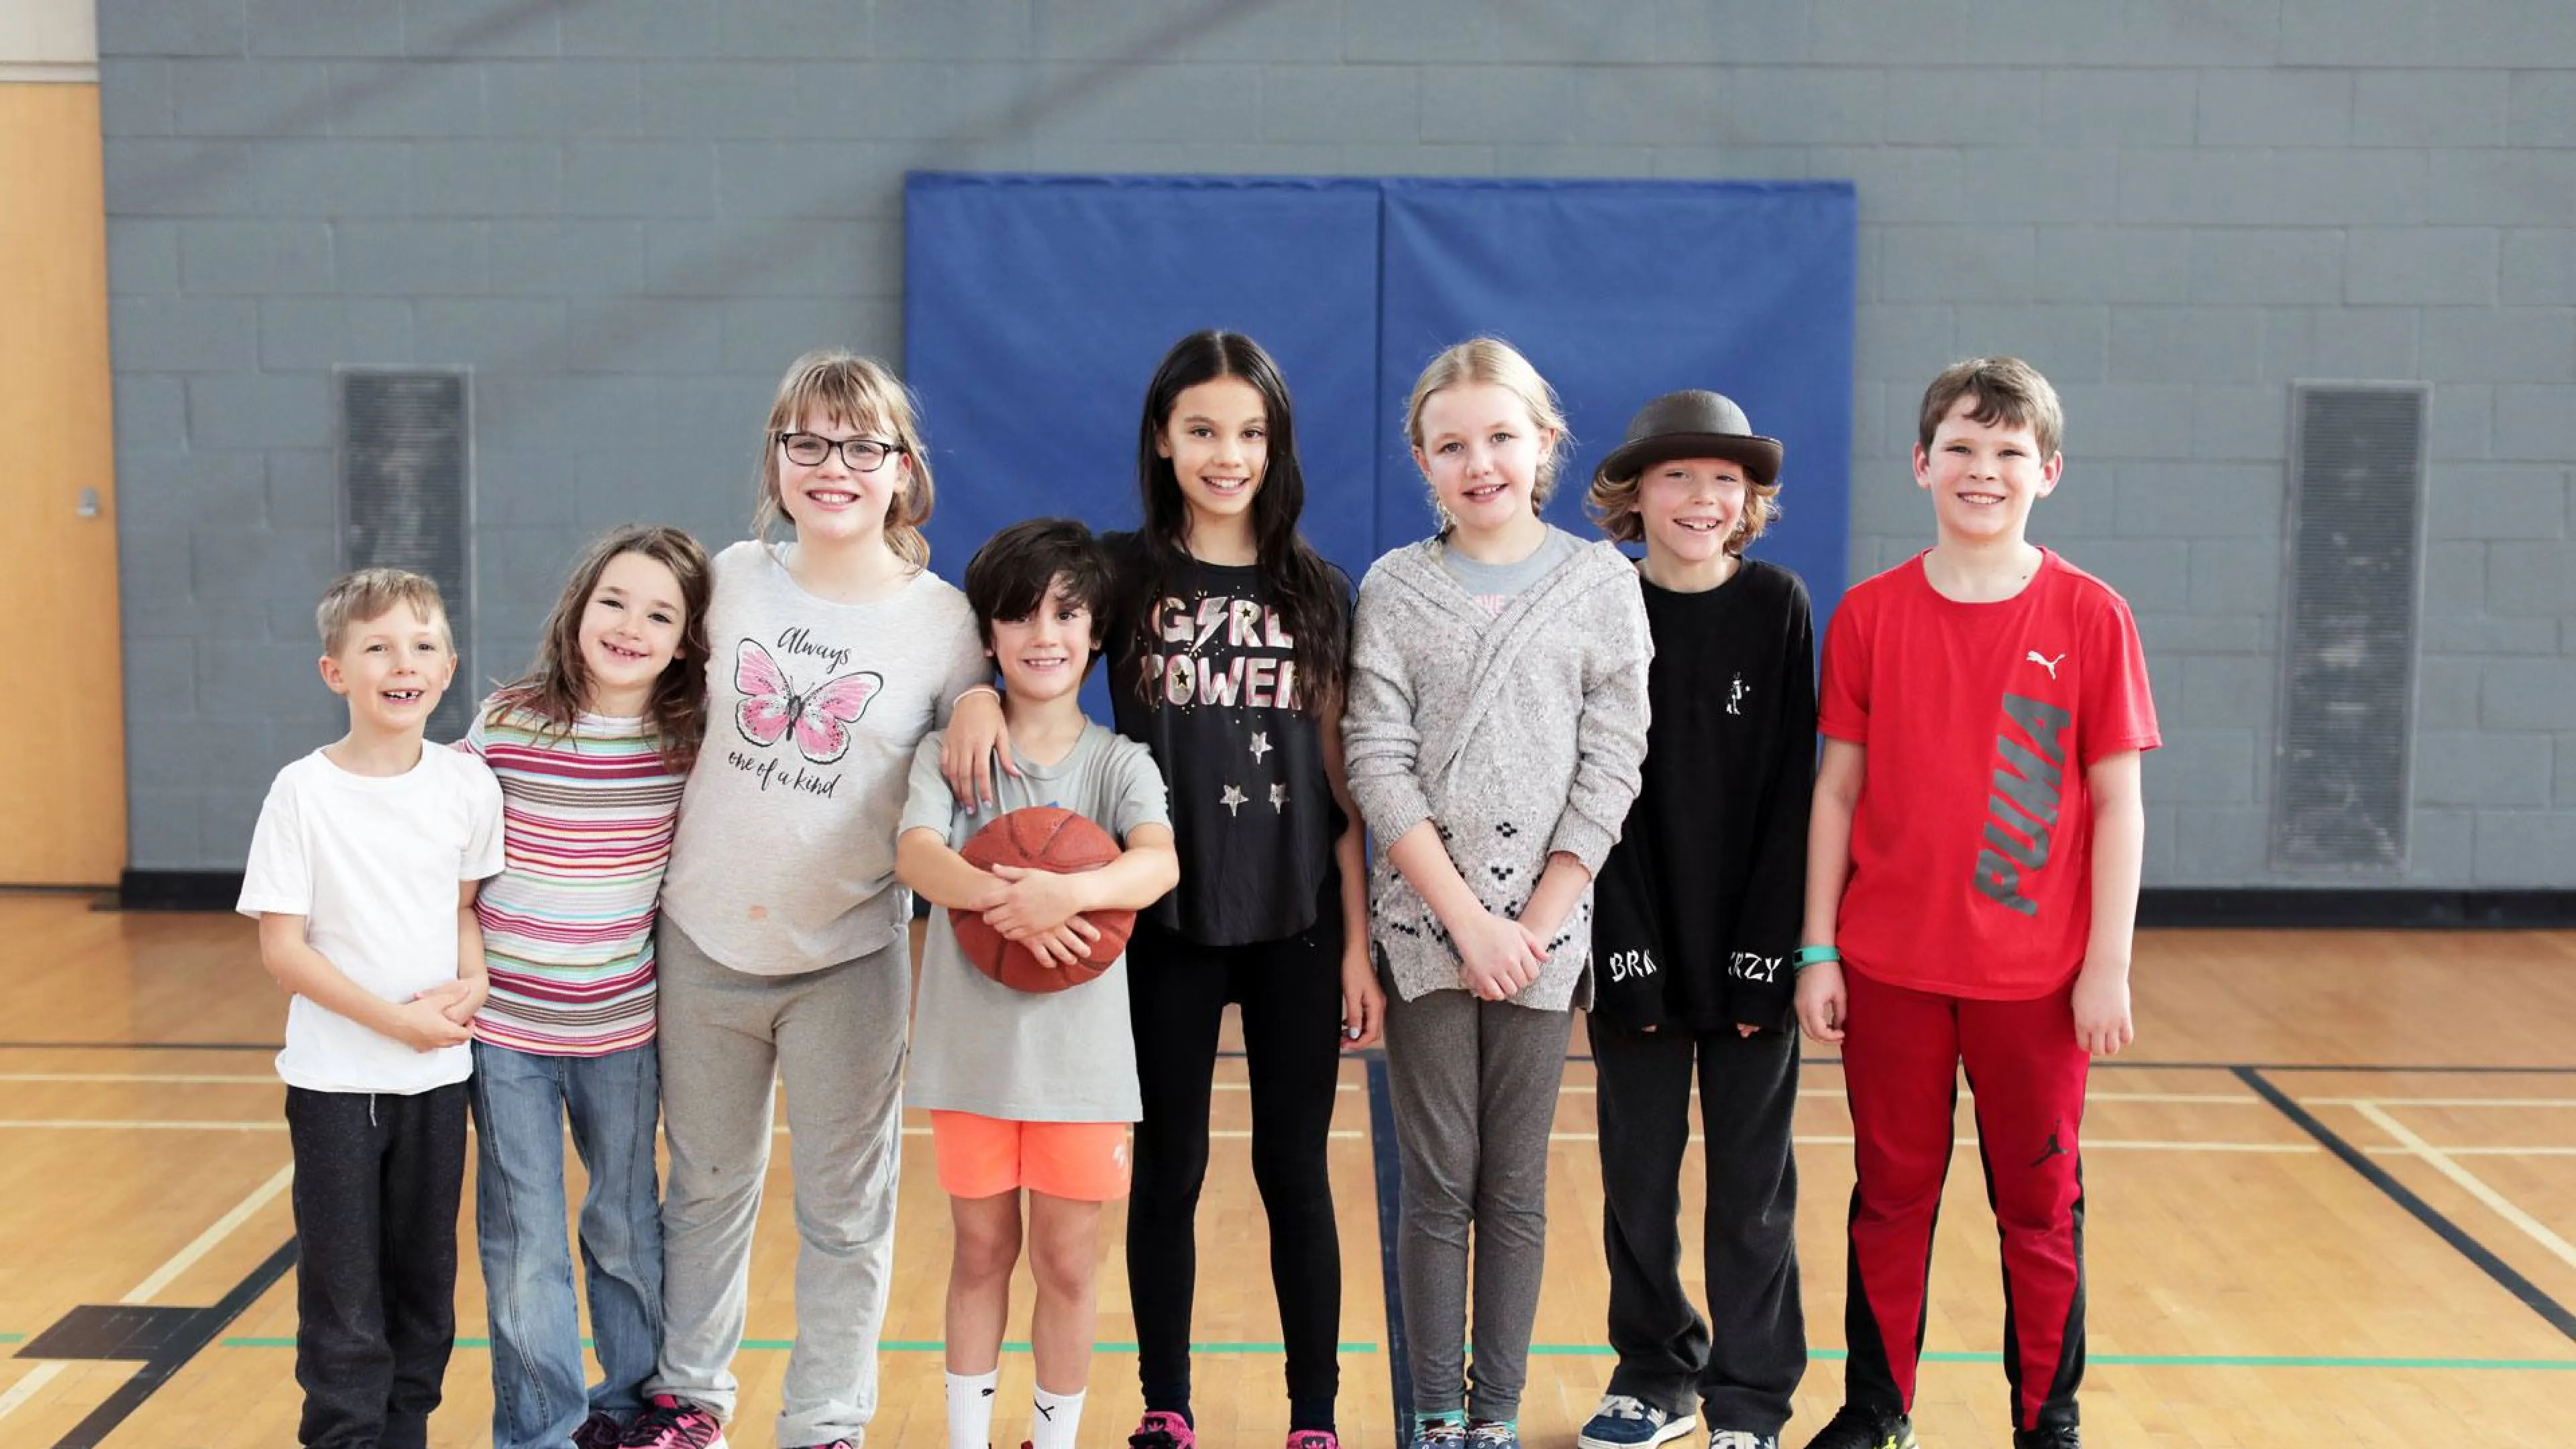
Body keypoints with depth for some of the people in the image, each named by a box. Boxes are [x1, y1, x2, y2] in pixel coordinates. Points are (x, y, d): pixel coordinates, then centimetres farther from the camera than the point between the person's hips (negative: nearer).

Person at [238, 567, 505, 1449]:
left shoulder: (467, 785, -2)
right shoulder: (304, 793, -11)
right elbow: (282, 949, -11)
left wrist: (473, 981, -9)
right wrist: (393, 1019, -18)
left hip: (437, 1073, 3)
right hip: (336, 1076, -3)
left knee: (425, 1283, 13)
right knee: (344, 1290, 3)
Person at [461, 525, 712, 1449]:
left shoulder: (690, 742, -5)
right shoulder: (506, 723, -10)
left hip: (622, 1029, 2)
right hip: (504, 1026, -1)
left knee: (627, 1231, 16)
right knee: (522, 1244, 6)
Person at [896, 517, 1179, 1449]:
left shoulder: (1120, 764, -1)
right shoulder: (949, 753, 0)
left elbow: (1159, 864, -21)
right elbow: (915, 855, -19)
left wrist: (1069, 890, -40)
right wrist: (1002, 897, -38)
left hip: (1078, 1048, 0)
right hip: (972, 1043, 0)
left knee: (1066, 1260, 7)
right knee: (983, 1250, 13)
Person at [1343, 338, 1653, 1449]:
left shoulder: (1601, 583, 1)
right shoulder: (1396, 588, 0)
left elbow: (1611, 765, -3)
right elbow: (1378, 764, -5)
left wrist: (1535, 921, -9)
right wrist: (1467, 919, -13)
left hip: (1545, 926, 0)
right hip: (1425, 926, 0)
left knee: (1516, 1188, 7)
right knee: (1438, 1187, 4)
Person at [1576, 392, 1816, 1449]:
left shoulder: (1778, 606, -2)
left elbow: (1790, 787, -4)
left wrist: (1767, 947, -9)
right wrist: (1624, 948, -10)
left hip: (1748, 944, -1)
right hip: (1636, 945, 1)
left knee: (1753, 1181, 5)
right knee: (1637, 1171, 8)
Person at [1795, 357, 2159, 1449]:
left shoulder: (2091, 617, -4)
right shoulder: (1869, 615, 0)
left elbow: (2117, 800, -2)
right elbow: (1837, 789, 3)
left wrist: (2108, 965, -5)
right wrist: (1818, 952, 1)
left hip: (2035, 973, -1)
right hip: (1889, 967, 1)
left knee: (2041, 1203, 10)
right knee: (1892, 1194, 13)